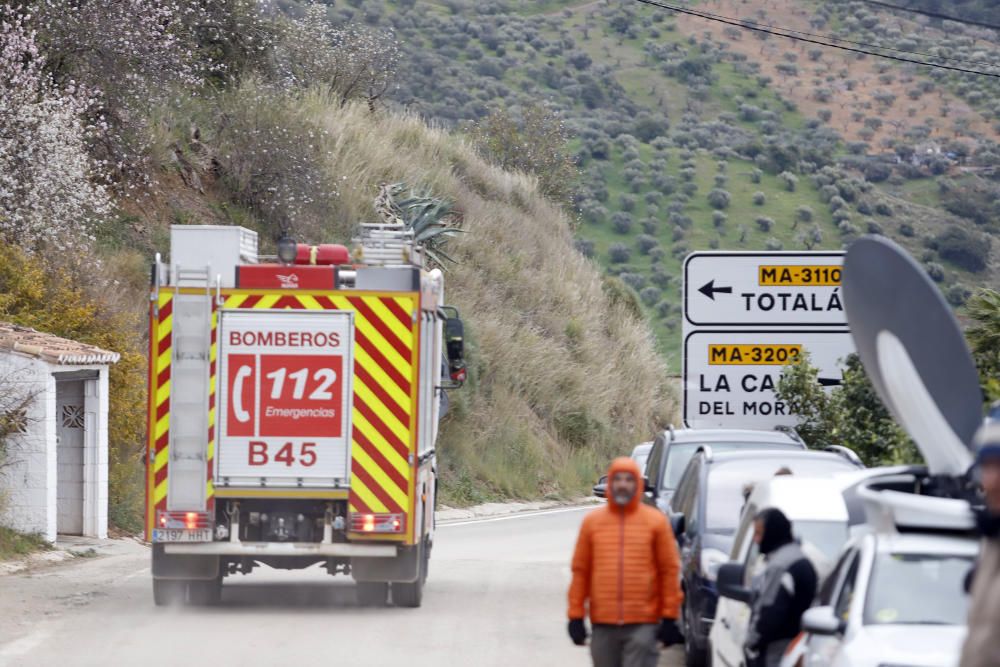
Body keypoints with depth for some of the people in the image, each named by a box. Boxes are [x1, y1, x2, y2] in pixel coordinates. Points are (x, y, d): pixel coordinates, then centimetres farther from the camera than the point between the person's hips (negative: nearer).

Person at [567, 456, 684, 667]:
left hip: (643, 625, -3)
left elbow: (670, 570, 3)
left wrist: (670, 618, -1)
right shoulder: (592, 522, 7)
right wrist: (576, 616, 4)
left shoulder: (656, 521, 2)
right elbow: (580, 570, 8)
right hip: (603, 625, 3)